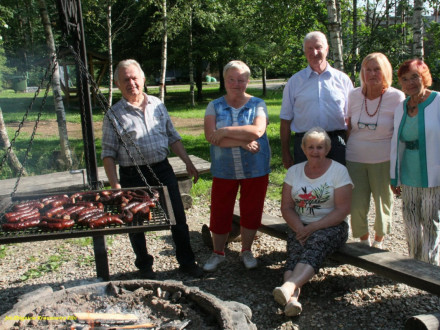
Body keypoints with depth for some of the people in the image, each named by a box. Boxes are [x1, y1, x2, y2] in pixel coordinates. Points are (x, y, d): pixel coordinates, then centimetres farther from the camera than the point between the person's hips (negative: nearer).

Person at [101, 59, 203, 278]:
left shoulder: (157, 105, 8)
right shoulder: (114, 116, -4)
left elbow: (173, 137, 14)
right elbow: (108, 154, -5)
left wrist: (188, 162, 7)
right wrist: (115, 185, -14)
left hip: (162, 169, 3)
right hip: (132, 176, -3)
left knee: (178, 218, 7)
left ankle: (187, 262, 24)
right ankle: (144, 266, 31)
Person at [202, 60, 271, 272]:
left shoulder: (257, 105, 2)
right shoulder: (214, 106, 4)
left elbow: (257, 131, -17)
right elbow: (210, 136, -12)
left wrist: (225, 131, -15)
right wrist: (242, 142, -18)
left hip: (255, 170, 0)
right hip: (224, 171, 1)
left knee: (251, 212, 9)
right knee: (219, 213, 7)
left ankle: (246, 251, 31)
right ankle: (217, 253, 27)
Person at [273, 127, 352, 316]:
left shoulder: (338, 171, -1)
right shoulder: (294, 171, 10)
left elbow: (343, 210, -8)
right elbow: (286, 207, 6)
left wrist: (313, 228, -17)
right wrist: (299, 228, -13)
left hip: (331, 226, -3)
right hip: (300, 226, 3)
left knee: (315, 244, -35)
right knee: (295, 251, -28)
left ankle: (288, 286, -57)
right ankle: (293, 296, -51)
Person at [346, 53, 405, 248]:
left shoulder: (397, 97, -6)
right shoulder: (354, 95, 1)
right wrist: (343, 153, 9)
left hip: (383, 160, -2)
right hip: (355, 159, 2)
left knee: (383, 201, 10)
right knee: (356, 204, 3)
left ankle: (379, 240, 35)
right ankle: (364, 240, 29)